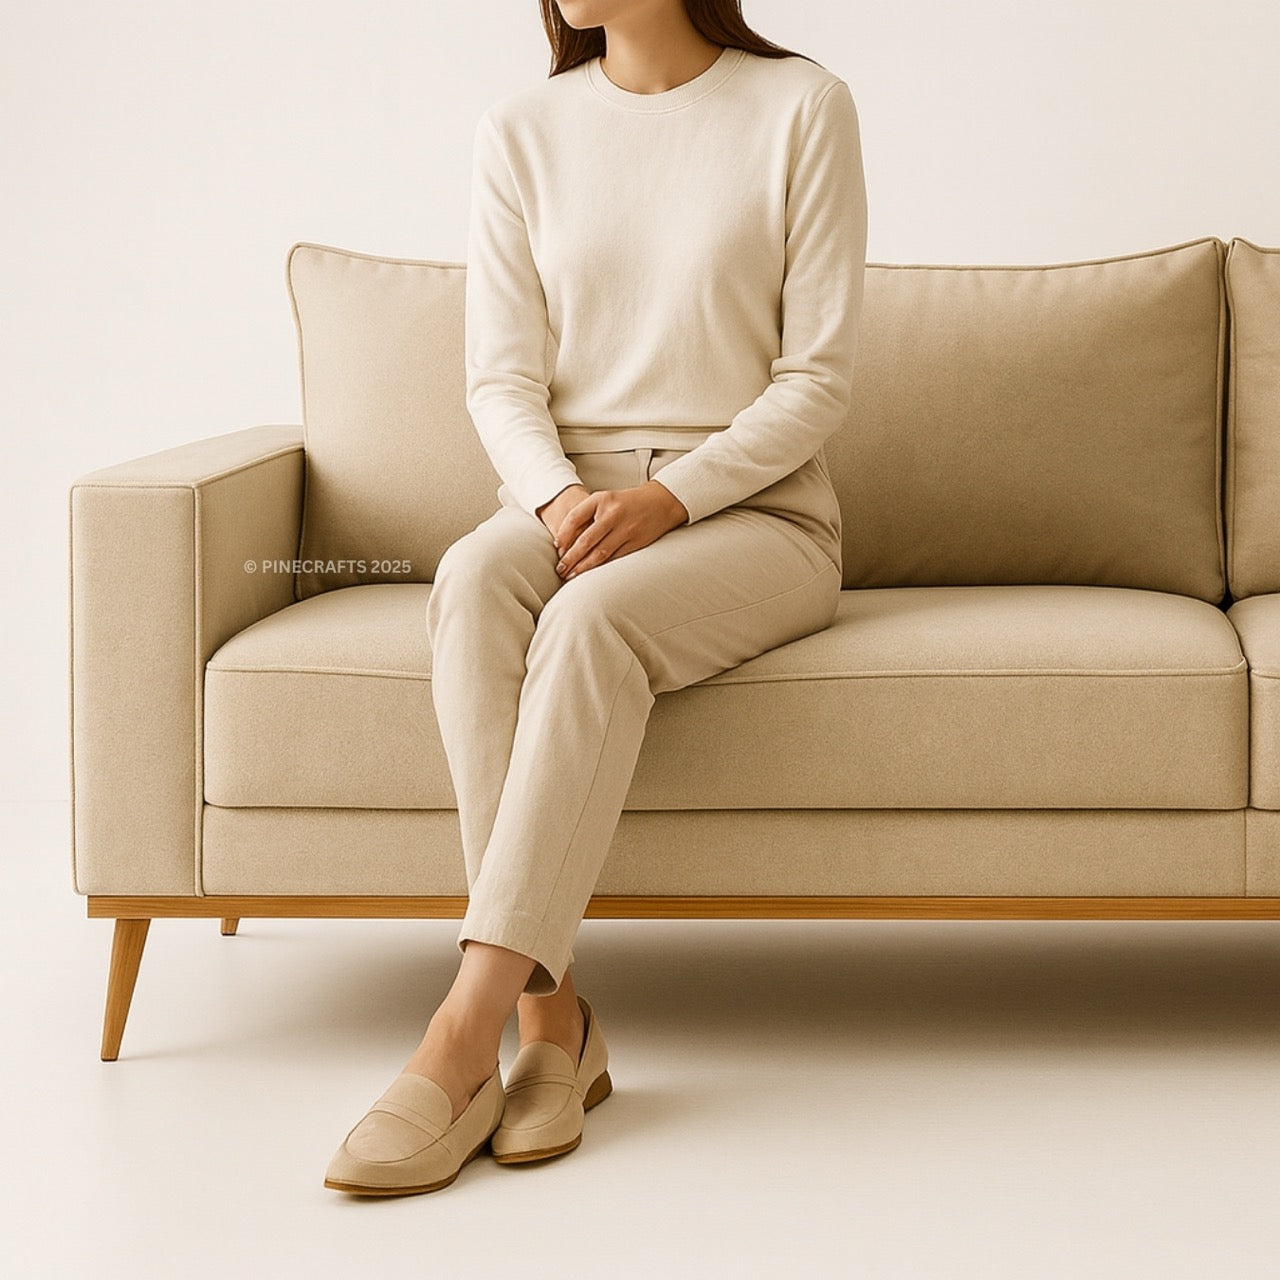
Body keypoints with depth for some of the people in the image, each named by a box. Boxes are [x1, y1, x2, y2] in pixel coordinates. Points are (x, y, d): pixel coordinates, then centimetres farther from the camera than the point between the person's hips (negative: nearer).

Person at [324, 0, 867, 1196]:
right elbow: (501, 379, 4)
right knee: (473, 577, -33)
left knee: (594, 617, -35)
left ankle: (462, 1036, -39)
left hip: (753, 510, -3)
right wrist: (558, 498, -17)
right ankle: (550, 1013, -35)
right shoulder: (525, 128, 8)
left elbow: (817, 378, -5)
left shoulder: (801, 108, -2)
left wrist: (668, 497, -19)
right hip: (568, 499, 3)